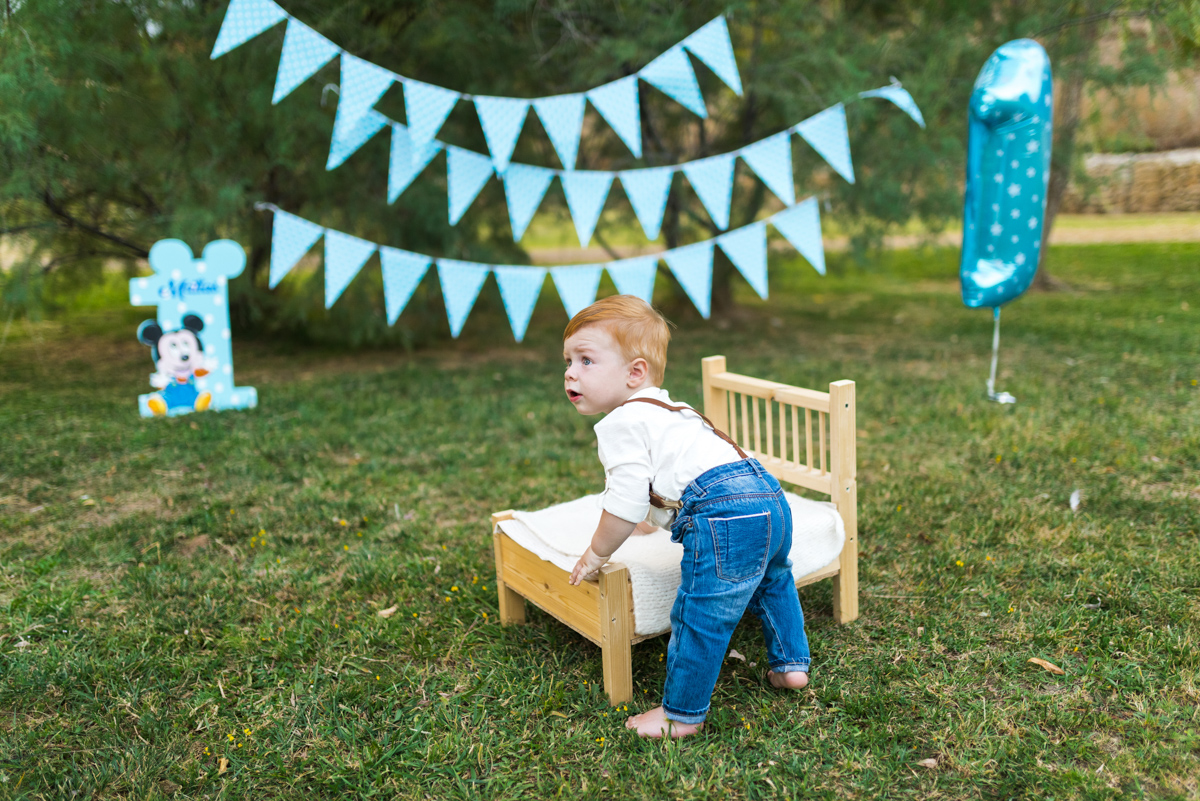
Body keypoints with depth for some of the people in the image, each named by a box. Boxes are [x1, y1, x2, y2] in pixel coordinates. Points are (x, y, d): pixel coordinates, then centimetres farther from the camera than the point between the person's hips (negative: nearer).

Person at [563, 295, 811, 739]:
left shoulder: (621, 424, -3)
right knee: (771, 581, 34)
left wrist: (597, 553, 7)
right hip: (767, 493, 11)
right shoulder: (663, 409, 28)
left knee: (700, 617, 1)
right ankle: (791, 665, 46)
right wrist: (651, 519, 61)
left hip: (724, 517, -11)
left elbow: (626, 503, -9)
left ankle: (681, 715, 13)